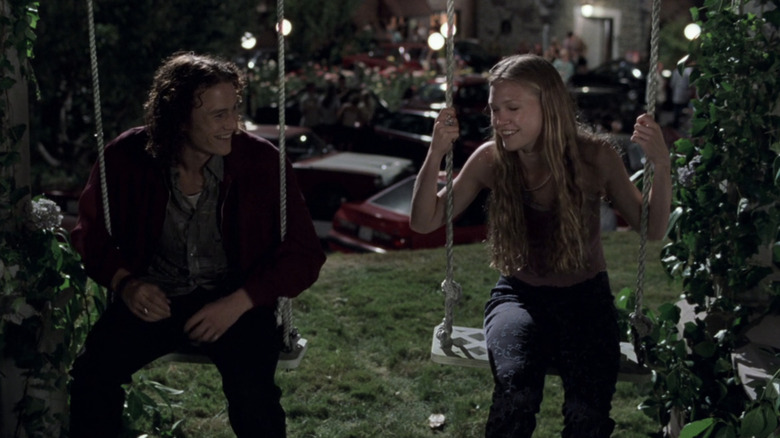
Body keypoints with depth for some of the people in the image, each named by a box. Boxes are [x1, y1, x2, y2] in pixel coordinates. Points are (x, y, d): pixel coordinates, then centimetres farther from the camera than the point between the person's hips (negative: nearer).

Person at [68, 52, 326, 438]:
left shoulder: (262, 161, -11)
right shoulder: (126, 157, -7)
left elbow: (304, 253, -6)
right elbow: (92, 231, 10)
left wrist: (238, 303, -18)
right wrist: (124, 282, -10)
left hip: (235, 300, -1)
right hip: (154, 297, 2)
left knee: (252, 391, -28)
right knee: (91, 372, -24)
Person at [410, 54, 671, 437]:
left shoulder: (593, 156, -10)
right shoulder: (491, 159, -8)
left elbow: (652, 229, -2)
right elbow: (424, 222, -7)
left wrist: (661, 166, -19)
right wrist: (436, 154, -21)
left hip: (585, 295, 0)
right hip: (520, 295, 0)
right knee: (516, 388, -32)